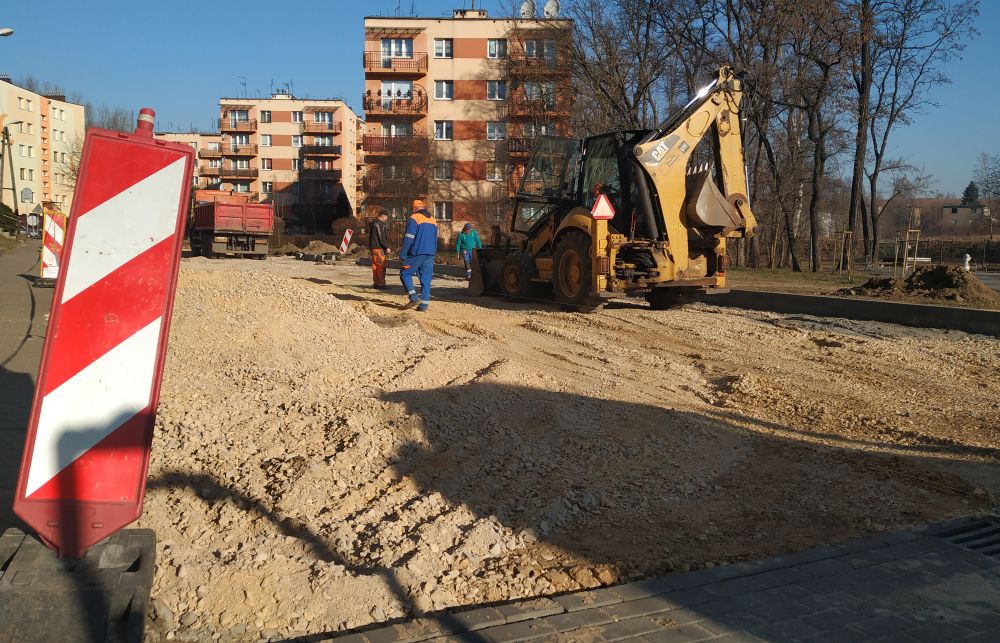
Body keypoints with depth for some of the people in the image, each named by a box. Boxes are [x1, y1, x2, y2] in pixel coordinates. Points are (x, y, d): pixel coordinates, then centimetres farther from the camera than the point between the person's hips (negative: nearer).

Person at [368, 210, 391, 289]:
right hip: (378, 248, -10)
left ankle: (376, 283, 18)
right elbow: (381, 237, -19)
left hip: (373, 247, 10)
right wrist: (387, 247, -13)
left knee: (375, 266, 13)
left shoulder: (373, 223, 18)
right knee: (381, 266, -8)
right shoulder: (379, 224, -14)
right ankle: (381, 284, -9)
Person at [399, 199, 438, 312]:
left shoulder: (413, 218, -5)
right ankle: (424, 304, 3)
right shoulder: (433, 220, 18)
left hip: (417, 253, -6)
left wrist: (402, 255, -11)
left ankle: (414, 298, -7)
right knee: (426, 280, 7)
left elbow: (408, 238, -12)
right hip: (430, 254, 6)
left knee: (405, 274, 6)